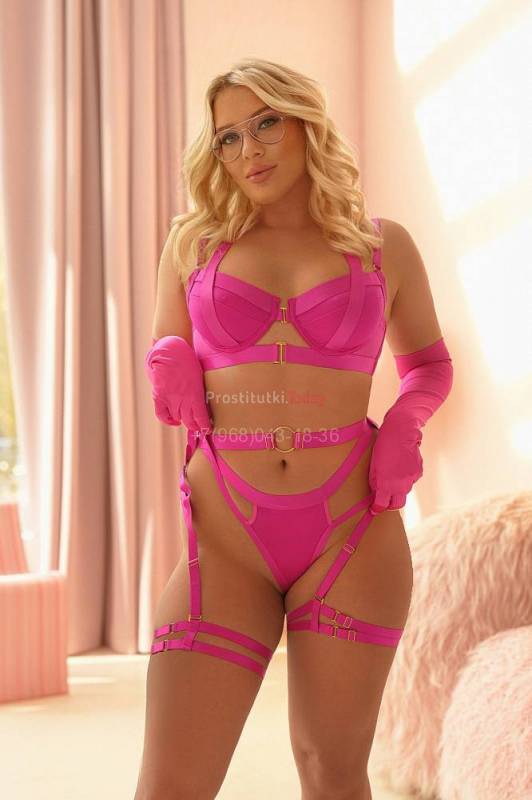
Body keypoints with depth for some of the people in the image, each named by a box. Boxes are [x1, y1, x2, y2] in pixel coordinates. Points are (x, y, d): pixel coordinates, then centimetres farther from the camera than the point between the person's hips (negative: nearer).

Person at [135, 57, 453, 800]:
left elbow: (429, 362, 20)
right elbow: (166, 358, 17)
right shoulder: (194, 241, 9)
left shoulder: (383, 245, 8)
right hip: (226, 536, 0)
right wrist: (169, 371, -6)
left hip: (351, 530, 0)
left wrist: (405, 421, -1)